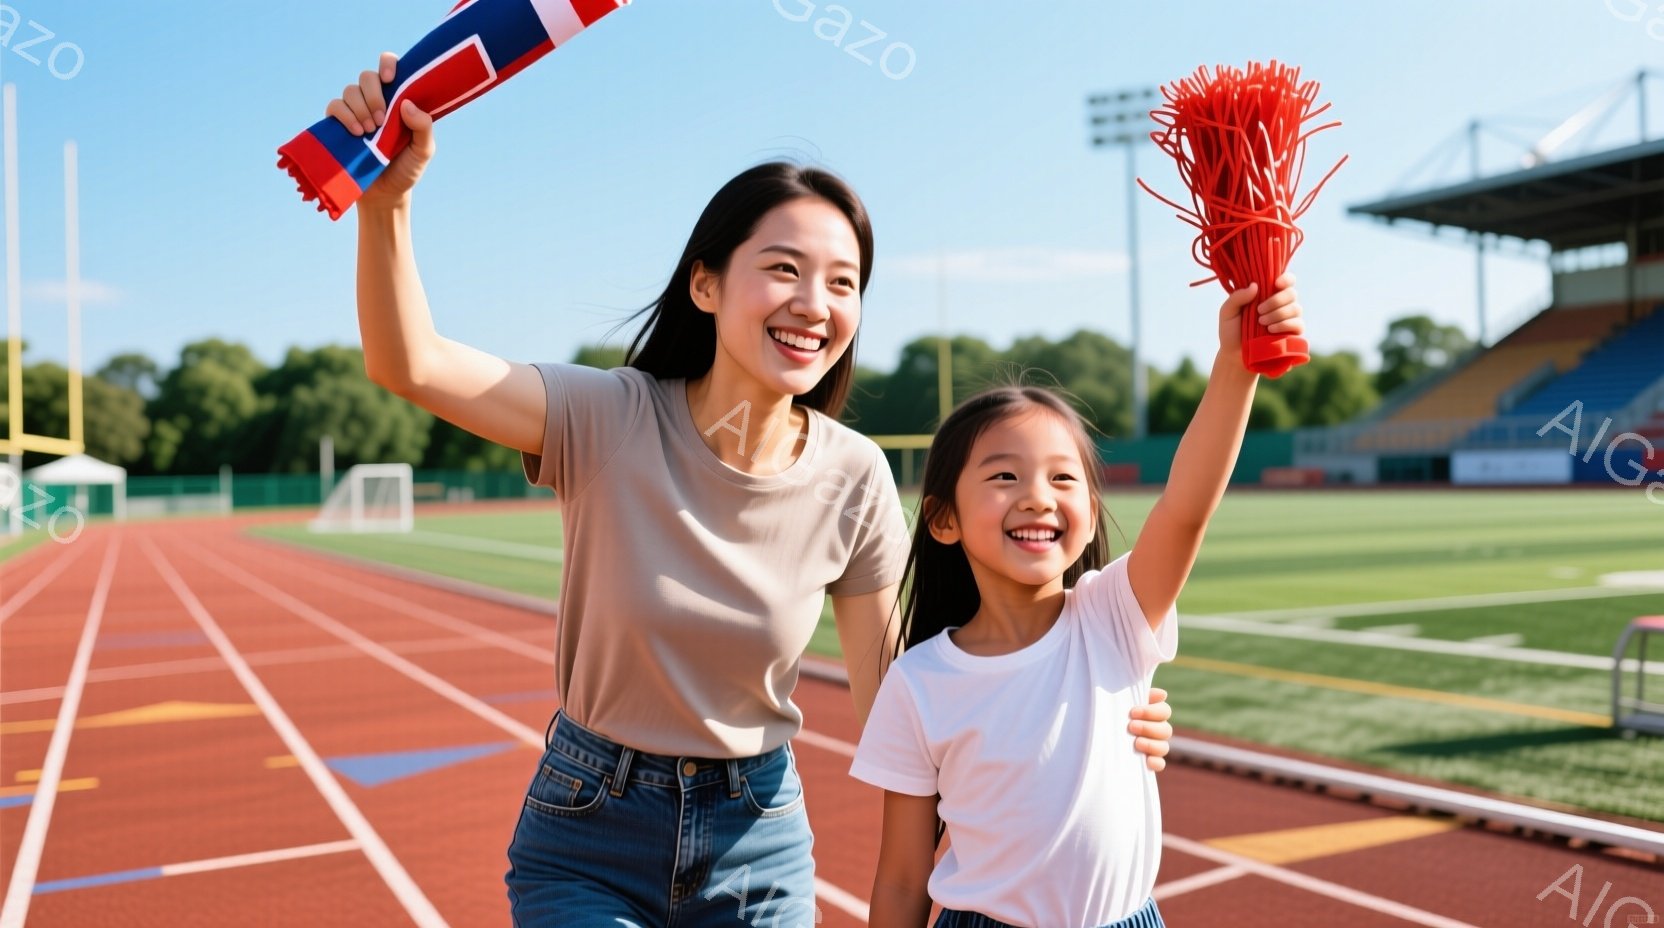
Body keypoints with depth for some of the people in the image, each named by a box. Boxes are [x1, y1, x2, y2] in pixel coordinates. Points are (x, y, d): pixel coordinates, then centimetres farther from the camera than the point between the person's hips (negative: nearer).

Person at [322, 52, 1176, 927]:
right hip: (587, 833, -1)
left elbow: (885, 694, -6)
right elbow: (409, 365, -29)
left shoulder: (854, 479, -13)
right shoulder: (611, 421, -18)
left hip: (760, 838, 2)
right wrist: (387, 198, -43)